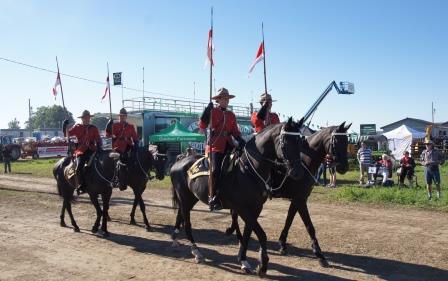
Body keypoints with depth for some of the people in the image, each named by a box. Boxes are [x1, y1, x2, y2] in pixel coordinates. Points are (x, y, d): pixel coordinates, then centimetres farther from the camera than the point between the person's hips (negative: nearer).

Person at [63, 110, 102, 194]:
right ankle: (81, 186, -18)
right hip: (81, 151, -2)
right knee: (79, 167, -22)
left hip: (92, 151, 2)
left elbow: (98, 140, 14)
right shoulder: (77, 127, 10)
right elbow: (67, 134, 7)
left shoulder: (94, 128, 13)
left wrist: (99, 147, -3)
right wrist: (64, 126, -8)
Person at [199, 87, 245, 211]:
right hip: (215, 145, -6)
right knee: (215, 169, -19)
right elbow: (202, 126, -6)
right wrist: (206, 112, -17)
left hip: (228, 144, 6)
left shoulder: (231, 115, 19)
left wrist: (240, 139, -2)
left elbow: (235, 131, 17)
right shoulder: (212, 111, 4)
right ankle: (212, 197, -15)